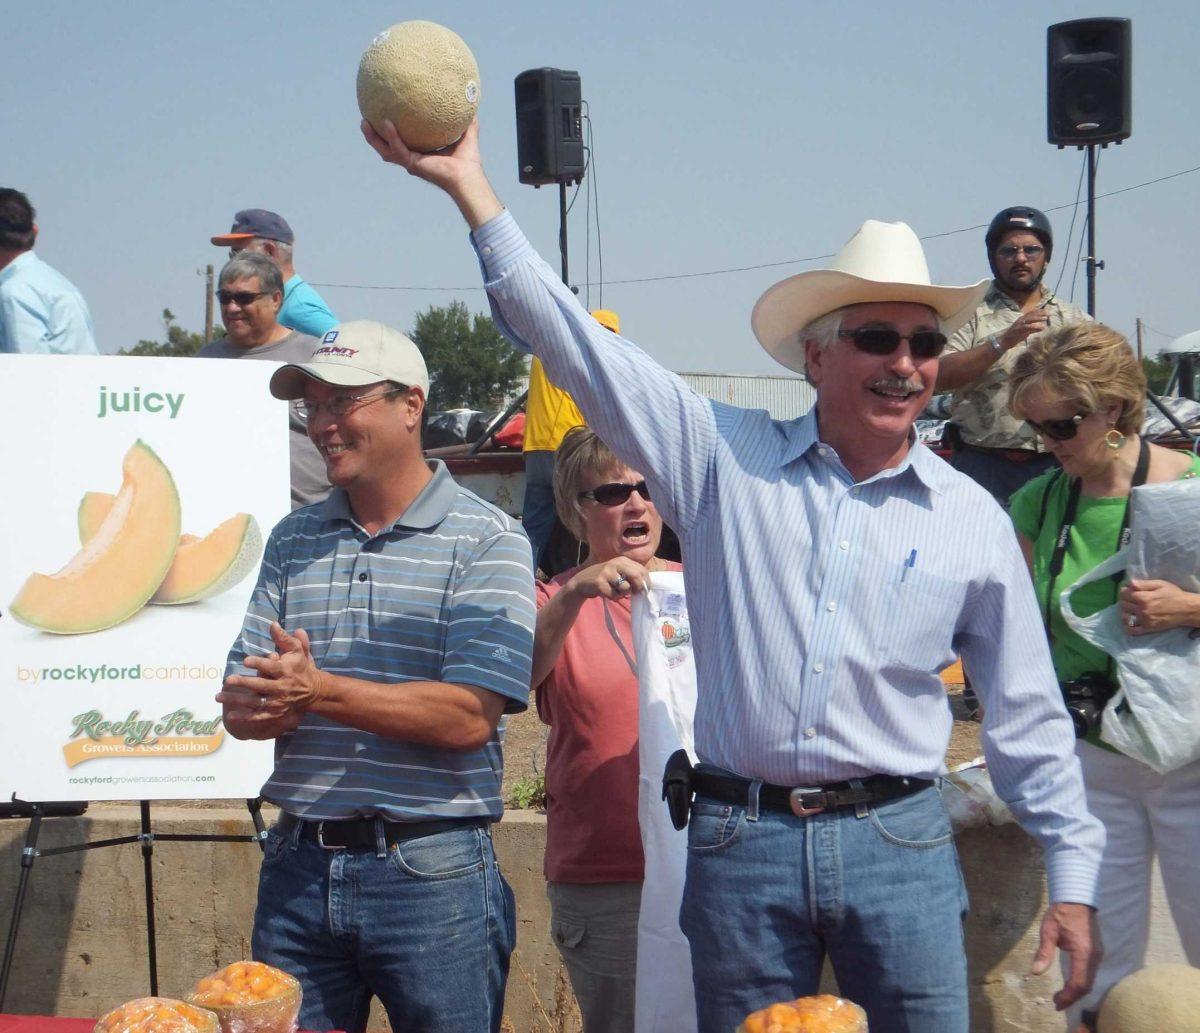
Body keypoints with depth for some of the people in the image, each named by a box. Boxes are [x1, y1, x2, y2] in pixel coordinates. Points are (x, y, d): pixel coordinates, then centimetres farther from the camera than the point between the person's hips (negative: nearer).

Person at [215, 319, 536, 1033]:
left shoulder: (486, 541, -5)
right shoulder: (293, 541, 12)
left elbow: (468, 717, -16)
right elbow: (238, 706, 7)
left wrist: (321, 692, -22)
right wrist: (268, 707, -16)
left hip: (431, 871, -4)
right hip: (299, 863, 5)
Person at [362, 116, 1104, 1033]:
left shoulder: (974, 521, 6)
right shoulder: (727, 460, 2)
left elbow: (1029, 715, 11)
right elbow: (580, 347, -1)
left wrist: (1073, 879, 8)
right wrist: (470, 187, -6)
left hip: (899, 846, 1)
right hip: (741, 845, 0)